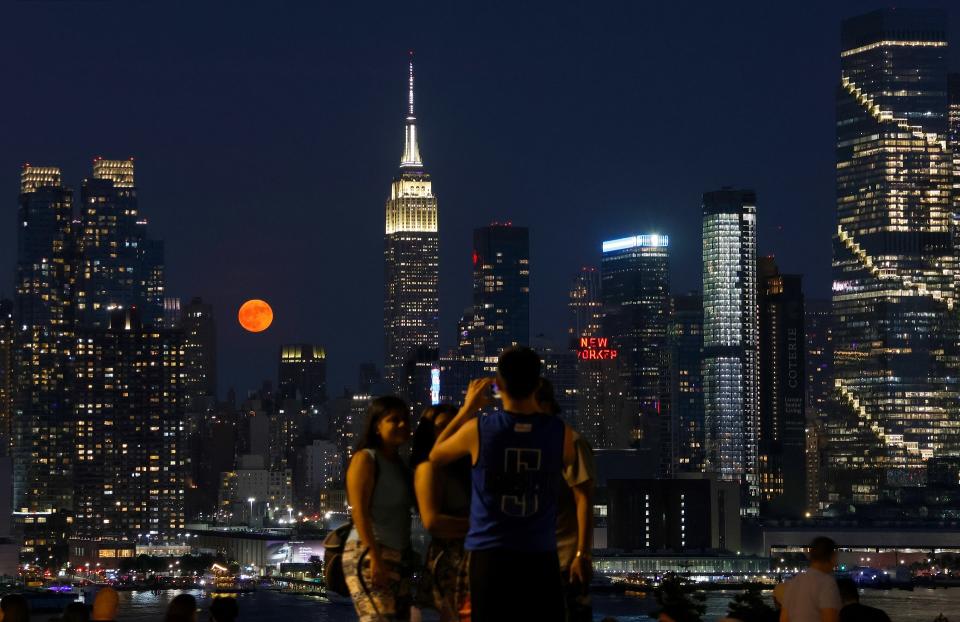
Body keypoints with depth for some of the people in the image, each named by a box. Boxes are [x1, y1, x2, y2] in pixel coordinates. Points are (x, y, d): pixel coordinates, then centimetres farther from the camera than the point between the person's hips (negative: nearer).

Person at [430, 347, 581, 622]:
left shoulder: (478, 430, -8)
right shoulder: (560, 433, -4)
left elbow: (435, 455, 12)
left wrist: (468, 408, 16)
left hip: (490, 556, -1)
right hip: (540, 557, 1)